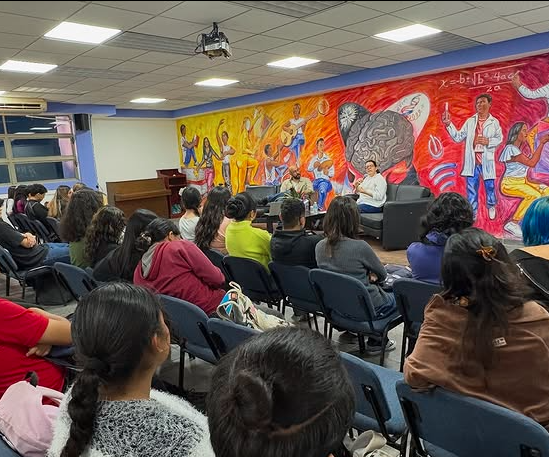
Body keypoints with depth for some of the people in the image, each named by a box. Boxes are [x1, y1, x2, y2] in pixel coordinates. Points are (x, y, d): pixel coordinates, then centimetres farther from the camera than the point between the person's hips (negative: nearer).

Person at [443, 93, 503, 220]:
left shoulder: (494, 122, 3)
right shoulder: (470, 121, 7)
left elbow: (499, 138, 3)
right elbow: (458, 137, 4)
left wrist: (488, 141, -15)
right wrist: (449, 124, -3)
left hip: (487, 161, -1)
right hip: (472, 161, 1)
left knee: (490, 185, 10)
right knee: (471, 188, 4)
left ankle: (491, 207, 36)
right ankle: (472, 213, 13)